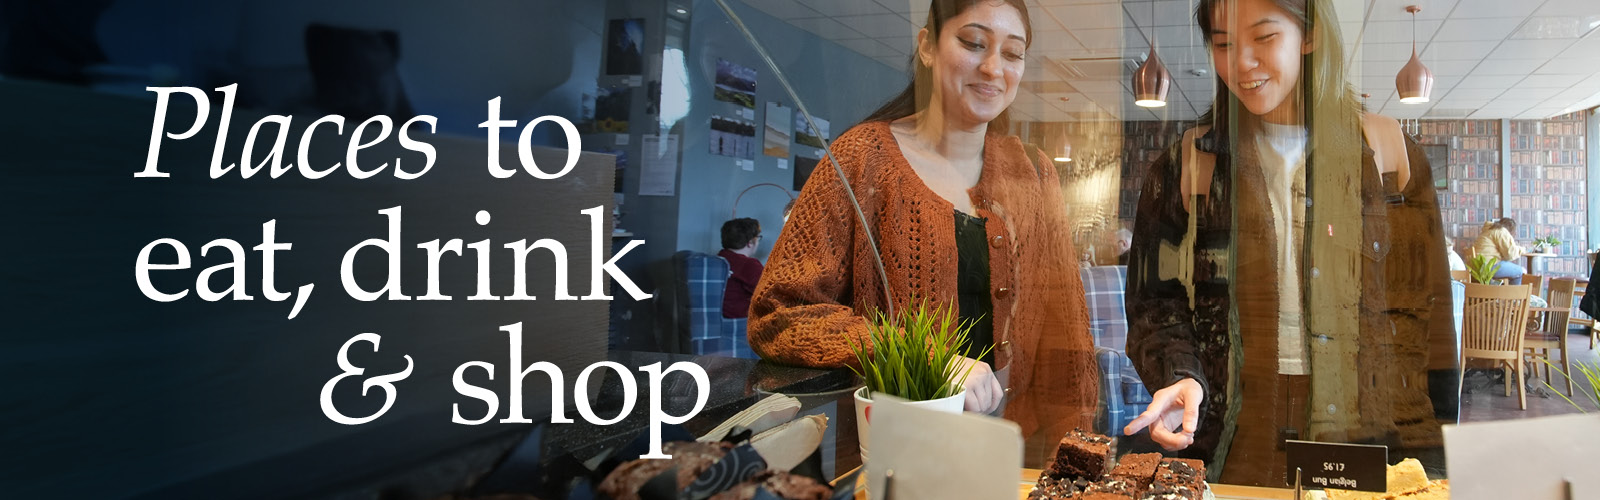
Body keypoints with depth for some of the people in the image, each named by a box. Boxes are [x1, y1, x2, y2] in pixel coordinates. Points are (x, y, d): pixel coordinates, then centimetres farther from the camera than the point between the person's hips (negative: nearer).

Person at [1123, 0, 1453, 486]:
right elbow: (1156, 303, 3)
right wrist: (1181, 378, -17)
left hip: (1364, 440, 1)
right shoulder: (1187, 167, 2)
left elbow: (1422, 305, 5)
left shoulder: (1387, 152, 4)